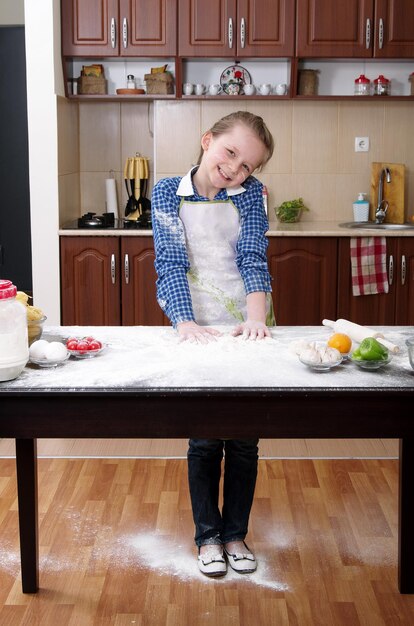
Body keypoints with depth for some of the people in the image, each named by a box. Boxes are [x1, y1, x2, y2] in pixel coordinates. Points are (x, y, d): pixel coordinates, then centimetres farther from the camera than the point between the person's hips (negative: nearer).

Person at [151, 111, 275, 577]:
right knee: (203, 440, 5)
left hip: (246, 329, 1)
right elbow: (171, 262, -11)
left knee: (244, 439, 8)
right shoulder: (168, 193, -3)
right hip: (197, 331, -1)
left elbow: (253, 258, -10)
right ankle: (208, 536, 23)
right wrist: (185, 322, -25)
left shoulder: (250, 193, 0)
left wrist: (256, 318, -25)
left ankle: (235, 533, 26)